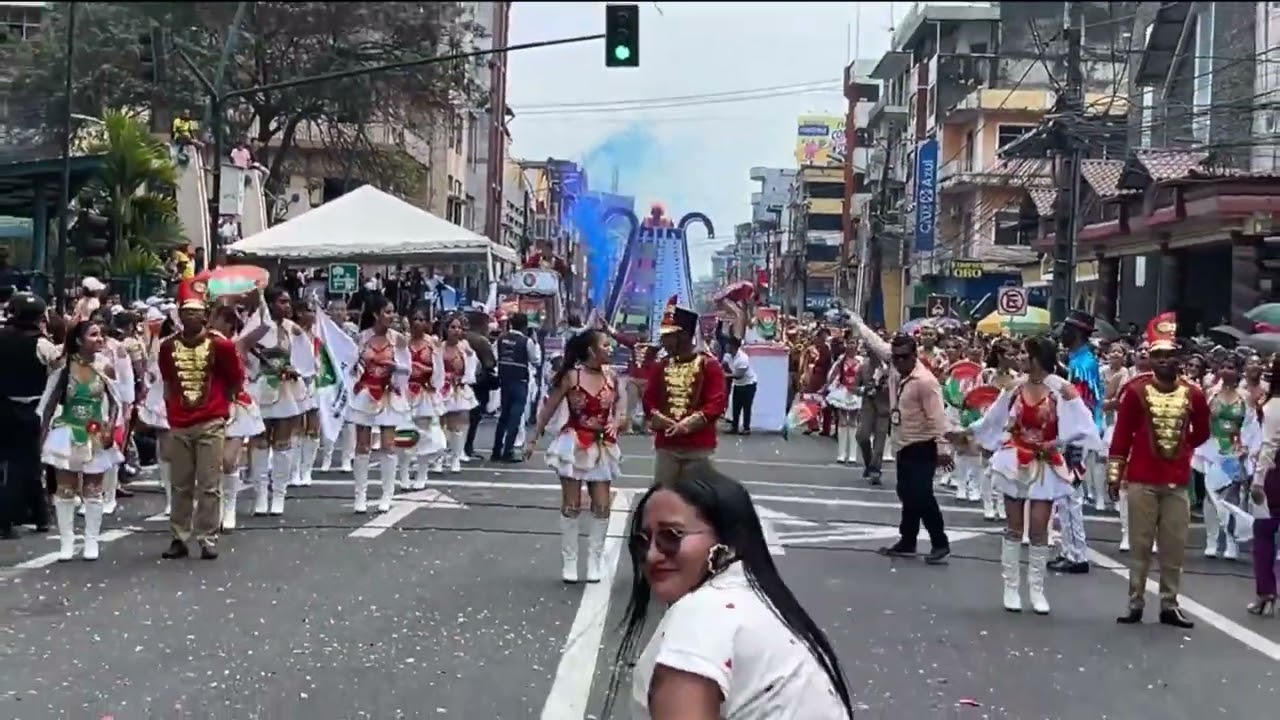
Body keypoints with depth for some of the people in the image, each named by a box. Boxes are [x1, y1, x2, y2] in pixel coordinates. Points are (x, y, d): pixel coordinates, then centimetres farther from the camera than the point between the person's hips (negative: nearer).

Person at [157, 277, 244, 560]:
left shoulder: (220, 345, -7)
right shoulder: (168, 346, 4)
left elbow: (236, 380, 5)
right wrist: (172, 409, 15)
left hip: (211, 425, -3)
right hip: (179, 425, 3)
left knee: (209, 485, -2)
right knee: (180, 486, 10)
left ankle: (208, 539, 3)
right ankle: (179, 538, 18)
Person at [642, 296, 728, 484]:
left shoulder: (709, 365, -4)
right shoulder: (662, 366, 11)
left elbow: (718, 401, -10)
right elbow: (649, 398, 13)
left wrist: (689, 424, -20)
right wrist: (656, 417, -9)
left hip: (699, 446, -4)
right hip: (665, 444, 4)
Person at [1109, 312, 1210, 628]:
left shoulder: (1193, 395, 1)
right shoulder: (1136, 391, -6)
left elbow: (1201, 433, 19)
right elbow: (1121, 435, -2)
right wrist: (1114, 475, -3)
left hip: (1177, 483, 3)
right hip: (1141, 481, -2)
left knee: (1174, 547, 7)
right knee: (1140, 545, 4)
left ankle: (1169, 605, 16)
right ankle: (1135, 604, 11)